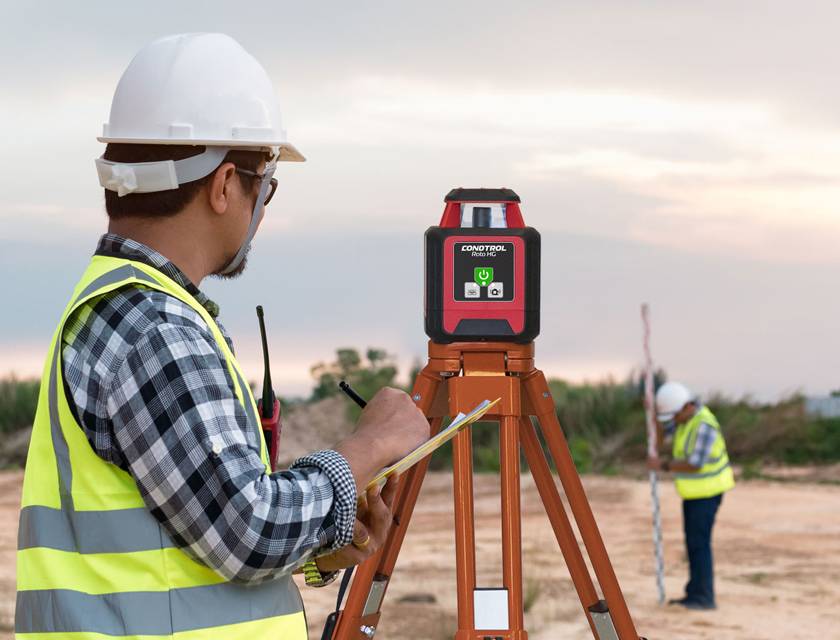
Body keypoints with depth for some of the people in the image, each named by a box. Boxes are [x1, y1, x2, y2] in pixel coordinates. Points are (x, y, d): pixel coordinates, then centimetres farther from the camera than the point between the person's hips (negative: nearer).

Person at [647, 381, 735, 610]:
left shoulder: (704, 426, -28)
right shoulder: (685, 414, 2)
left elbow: (695, 464, -29)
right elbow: (660, 436, 4)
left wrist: (663, 466, -20)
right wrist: (653, 413, -12)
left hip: (707, 491, -10)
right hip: (695, 489, 10)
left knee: (699, 543, -9)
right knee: (694, 541, 12)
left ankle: (704, 598, -6)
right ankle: (695, 594, 18)